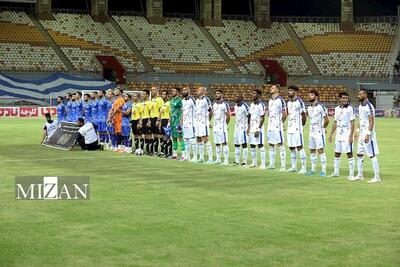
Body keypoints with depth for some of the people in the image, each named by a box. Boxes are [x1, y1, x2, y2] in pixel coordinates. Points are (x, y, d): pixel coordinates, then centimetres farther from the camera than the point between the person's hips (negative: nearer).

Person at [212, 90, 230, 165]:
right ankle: (218, 159, 18)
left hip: (222, 127, -8)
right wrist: (214, 124, 14)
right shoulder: (214, 104, 14)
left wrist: (225, 125, -2)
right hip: (215, 127, 8)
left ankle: (226, 160, -7)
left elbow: (228, 116, -8)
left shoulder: (224, 104, -9)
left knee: (224, 143, -7)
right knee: (217, 144, 11)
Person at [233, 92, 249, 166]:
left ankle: (245, 162, -4)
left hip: (243, 127, -9)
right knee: (236, 144, 10)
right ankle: (237, 161, 17)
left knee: (244, 144, -6)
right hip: (237, 127, 9)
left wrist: (248, 127, -11)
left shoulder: (244, 106, -13)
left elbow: (249, 117, -11)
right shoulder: (236, 106, 12)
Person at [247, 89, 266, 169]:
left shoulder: (261, 105, -11)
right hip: (252, 129, 8)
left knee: (260, 145, -6)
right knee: (252, 146, 10)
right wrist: (248, 127, 13)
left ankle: (263, 164, -3)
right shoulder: (252, 104, 13)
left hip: (258, 129, -8)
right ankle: (254, 163, 20)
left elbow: (262, 119, -14)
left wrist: (258, 129, -19)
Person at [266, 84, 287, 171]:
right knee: (271, 145, 11)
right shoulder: (270, 101, 15)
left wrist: (280, 122, -1)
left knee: (280, 145, -7)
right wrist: (269, 123, 15)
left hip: (277, 126, -8)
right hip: (270, 126, 8)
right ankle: (271, 164, 18)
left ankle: (283, 165, -6)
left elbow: (284, 114, -8)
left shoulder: (280, 100, -9)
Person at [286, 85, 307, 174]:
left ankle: (304, 168, -7)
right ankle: (294, 167, 19)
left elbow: (303, 115, -8)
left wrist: (302, 125, -2)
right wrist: (289, 123, 16)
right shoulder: (289, 102, 13)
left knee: (299, 147, -8)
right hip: (290, 129, 8)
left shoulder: (299, 102, -10)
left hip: (297, 129, -8)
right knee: (291, 148, 11)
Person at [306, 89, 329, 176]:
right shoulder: (309, 108, 10)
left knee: (321, 150, -7)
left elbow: (326, 120, -7)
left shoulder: (320, 107, -12)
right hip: (311, 132, 7)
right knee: (312, 151, 10)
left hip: (319, 132, -7)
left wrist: (323, 128, 1)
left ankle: (323, 170, -4)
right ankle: (313, 170, 18)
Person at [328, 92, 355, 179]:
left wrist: (351, 135, -16)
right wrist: (331, 134, 14)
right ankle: (336, 172, 21)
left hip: (347, 135, -6)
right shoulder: (337, 109, 10)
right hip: (338, 135, 6)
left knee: (349, 154, -4)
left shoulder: (350, 108, -7)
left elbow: (352, 123, -10)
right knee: (337, 154, 11)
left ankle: (351, 174, 0)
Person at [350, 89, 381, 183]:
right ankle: (360, 175, 23)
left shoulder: (369, 107, -16)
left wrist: (368, 134, -24)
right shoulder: (360, 106, 12)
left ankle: (377, 177, 0)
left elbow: (371, 122, -19)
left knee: (372, 155, -5)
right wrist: (358, 131, 19)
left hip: (368, 133, -10)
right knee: (359, 154, 13)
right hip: (362, 133, 10)